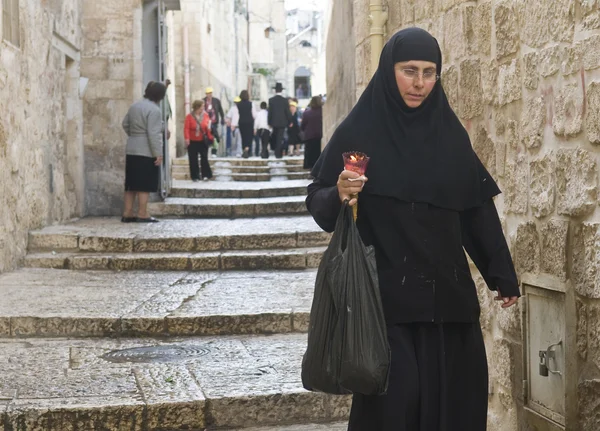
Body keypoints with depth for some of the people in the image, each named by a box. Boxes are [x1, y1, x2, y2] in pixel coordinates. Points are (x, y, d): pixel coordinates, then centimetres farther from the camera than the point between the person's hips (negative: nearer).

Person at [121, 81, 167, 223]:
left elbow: (125, 124, 20)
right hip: (147, 152, -8)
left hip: (131, 151, 8)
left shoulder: (134, 106, 12)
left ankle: (127, 213, 12)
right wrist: (158, 153, -18)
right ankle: (142, 214, -2)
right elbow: (154, 134, -20)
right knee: (145, 184, -3)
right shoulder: (154, 110, -15)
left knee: (132, 183, 11)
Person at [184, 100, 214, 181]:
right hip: (192, 141, -1)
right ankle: (195, 176, 12)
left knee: (204, 158, -1)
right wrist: (187, 138, -25)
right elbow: (186, 128, -14)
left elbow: (208, 126, 3)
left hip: (203, 141, 1)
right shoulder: (189, 116, -9)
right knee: (193, 159, 4)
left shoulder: (205, 115, -1)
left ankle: (206, 175, 3)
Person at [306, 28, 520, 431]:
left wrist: (503, 274, 8)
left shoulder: (451, 133, 7)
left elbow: (478, 208, 10)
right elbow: (318, 201, -2)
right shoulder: (359, 130, -3)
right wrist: (338, 196, -24)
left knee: (454, 394, 6)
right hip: (385, 293, -4)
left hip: (448, 292, 4)